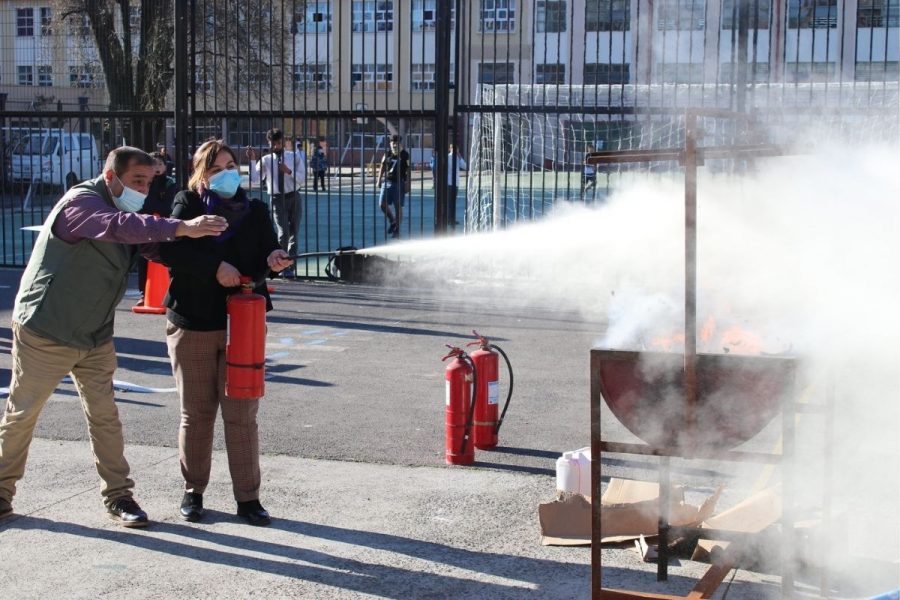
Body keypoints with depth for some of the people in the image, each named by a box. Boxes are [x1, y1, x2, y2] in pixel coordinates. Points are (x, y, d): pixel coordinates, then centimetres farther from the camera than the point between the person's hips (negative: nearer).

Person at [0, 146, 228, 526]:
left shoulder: (125, 210, 7)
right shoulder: (81, 202, -20)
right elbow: (119, 225, -40)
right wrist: (182, 228, -51)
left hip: (95, 337, 7)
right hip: (44, 333, -7)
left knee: (104, 415, 5)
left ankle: (118, 495, 11)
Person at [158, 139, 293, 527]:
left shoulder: (255, 210, 9)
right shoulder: (187, 205, 1)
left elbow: (266, 250, 4)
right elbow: (170, 250, -13)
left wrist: (273, 260, -19)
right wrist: (215, 267, -22)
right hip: (192, 323, -1)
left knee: (242, 414, -1)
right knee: (196, 414, 8)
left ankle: (247, 497, 6)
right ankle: (193, 491, 22)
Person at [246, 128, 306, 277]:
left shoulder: (294, 156, 3)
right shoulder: (265, 160, 0)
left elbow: (303, 178, -2)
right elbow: (254, 179, -9)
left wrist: (289, 171, -17)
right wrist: (252, 160, -17)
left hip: (293, 198, 2)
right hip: (278, 199, -2)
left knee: (294, 233, 9)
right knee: (284, 232, -16)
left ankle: (290, 267, 21)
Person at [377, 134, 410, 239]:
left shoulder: (405, 155, -2)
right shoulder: (387, 154, 8)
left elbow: (408, 170, -3)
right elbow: (382, 168, 14)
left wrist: (407, 183, -8)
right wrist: (379, 180, 9)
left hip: (399, 183, -4)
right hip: (387, 182, 4)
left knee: (398, 207, -1)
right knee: (382, 204, -3)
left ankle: (397, 230, 8)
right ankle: (392, 221, 22)